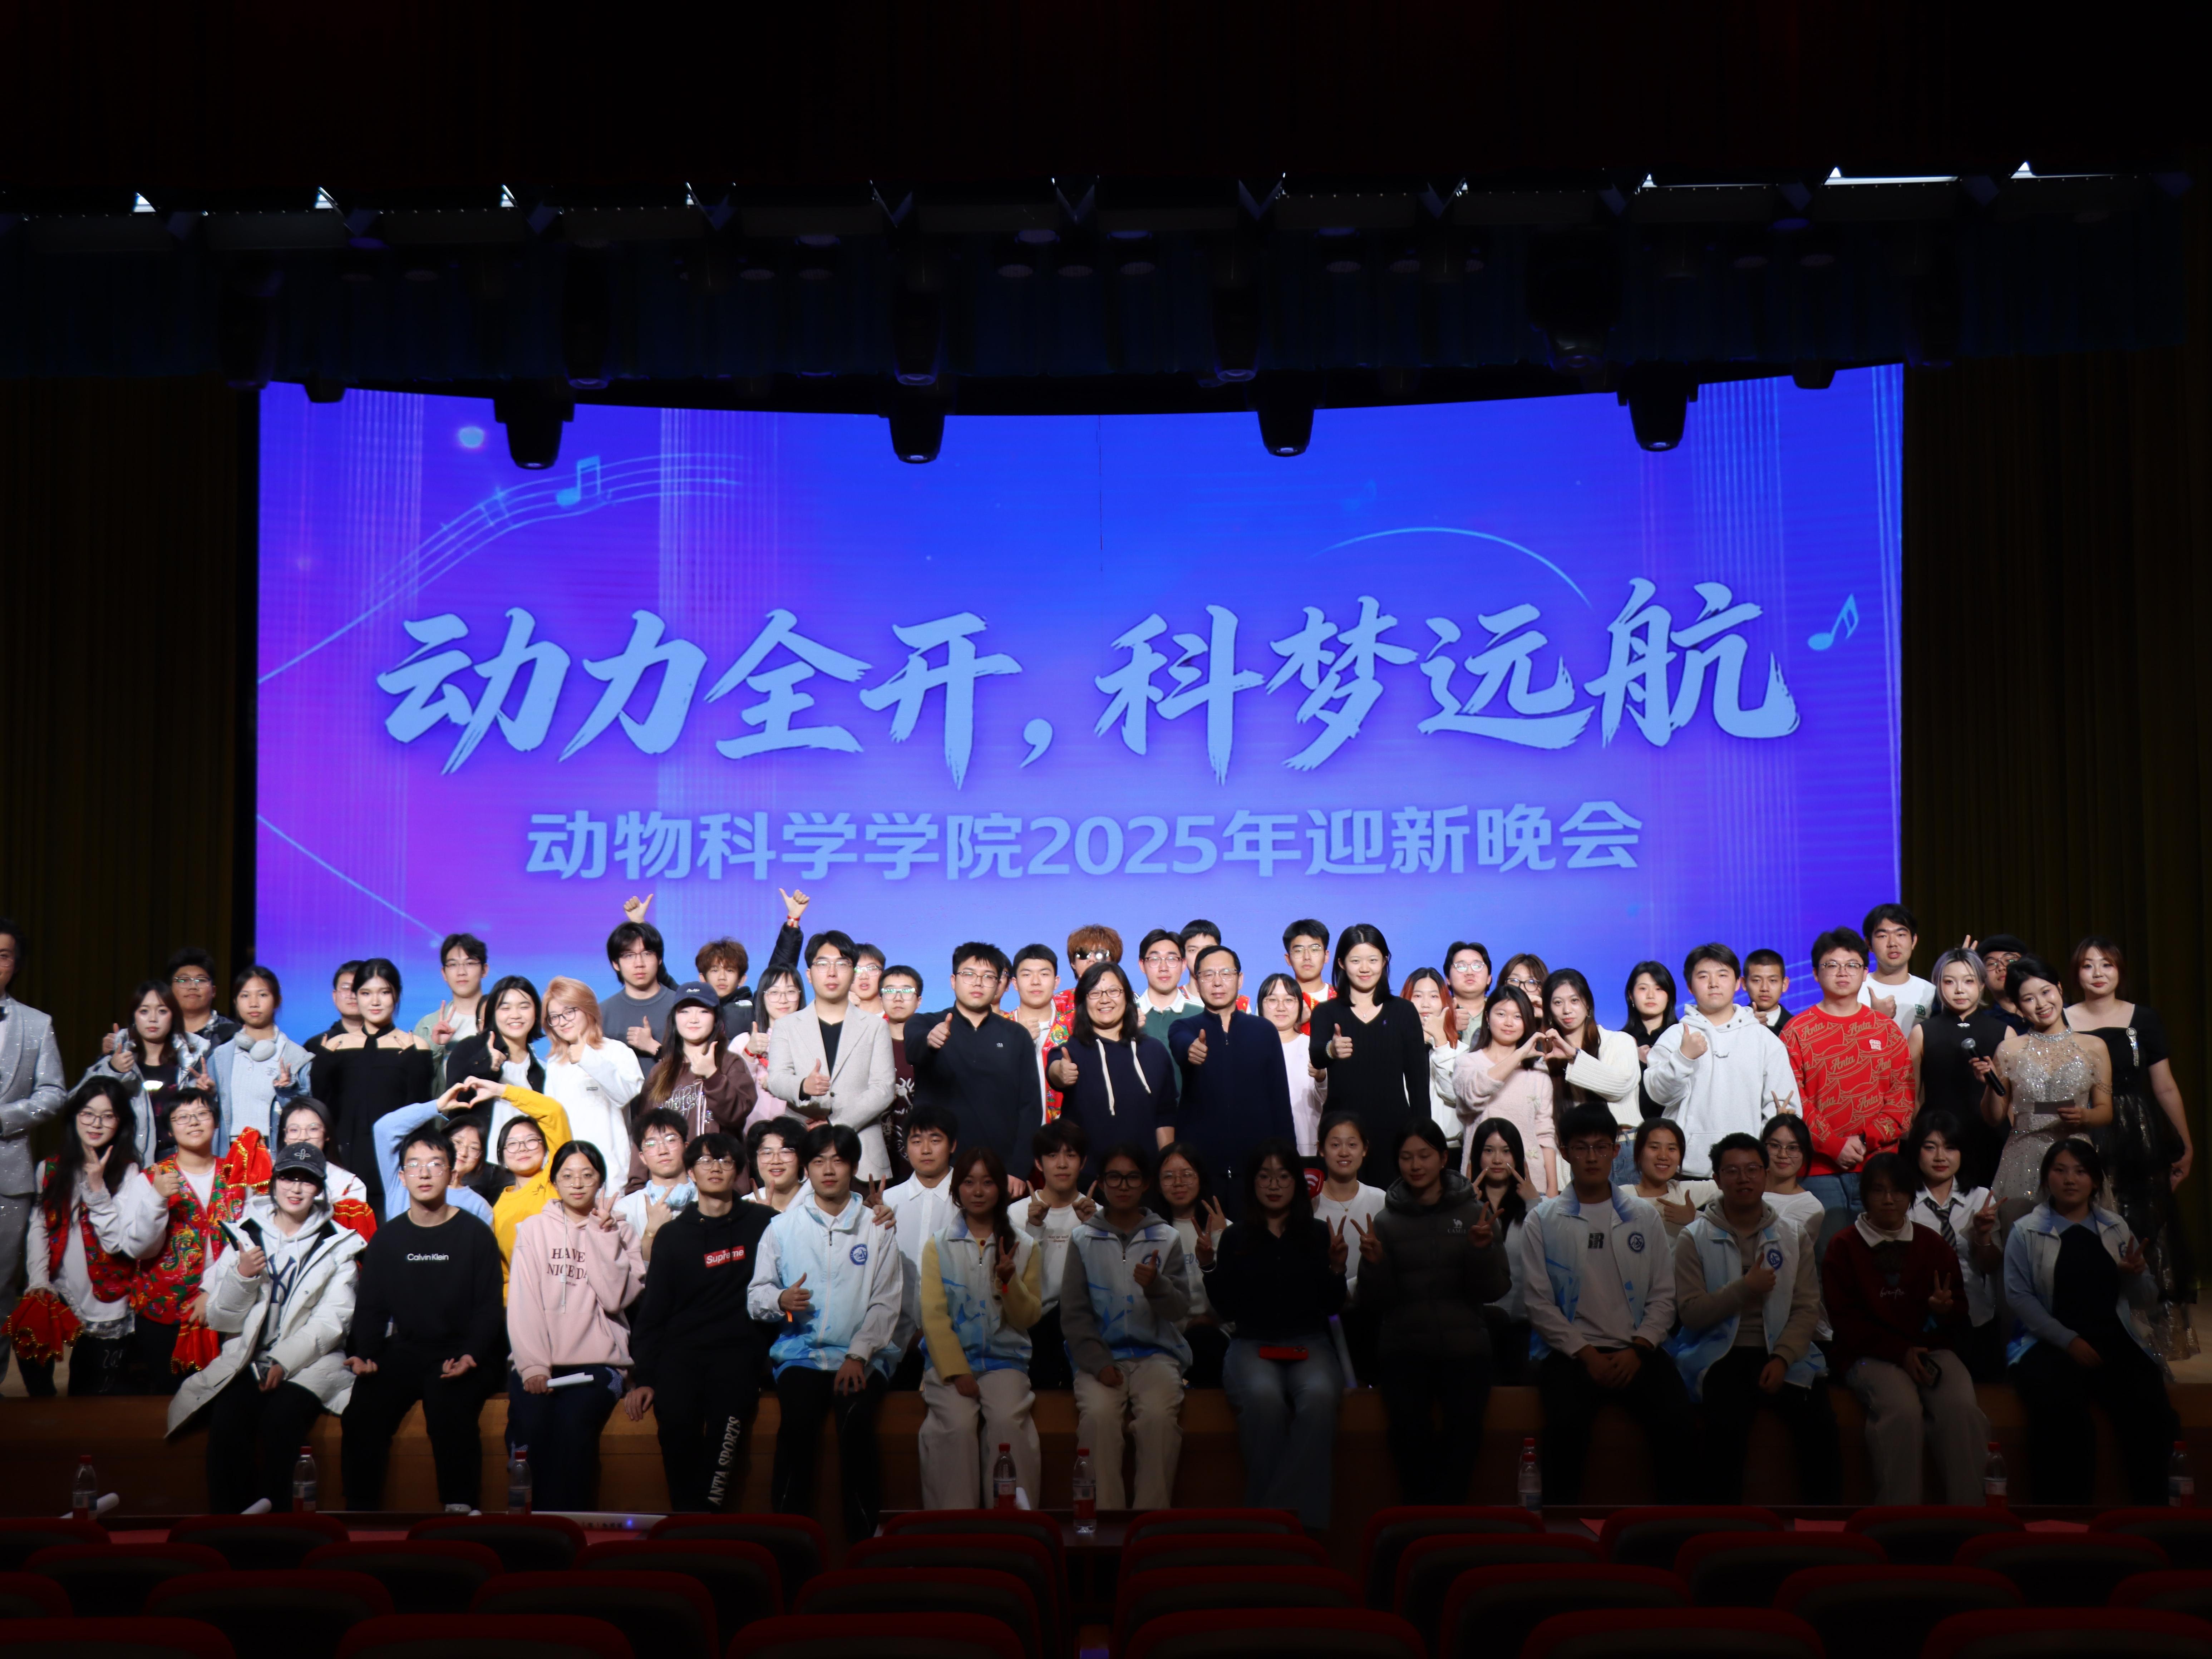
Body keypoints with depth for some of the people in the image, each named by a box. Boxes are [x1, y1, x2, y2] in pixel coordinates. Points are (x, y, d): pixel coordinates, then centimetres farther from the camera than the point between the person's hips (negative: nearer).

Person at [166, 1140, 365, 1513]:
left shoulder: (337, 1245, 8)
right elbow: (221, 1320, 10)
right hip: (248, 1359, 2)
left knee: (281, 1416, -32)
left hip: (309, 1361, -1)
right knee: (226, 1420, -28)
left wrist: (284, 1362, -15)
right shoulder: (246, 1234, 12)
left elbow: (331, 1321, -2)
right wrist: (242, 1276, -9)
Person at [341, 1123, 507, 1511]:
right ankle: (361, 1512, -9)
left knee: (449, 1411, -33)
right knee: (360, 1416, -22)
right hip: (405, 1349, 3)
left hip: (463, 1353, -3)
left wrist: (471, 1355, -18)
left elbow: (490, 1307, 0)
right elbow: (370, 1307, 13)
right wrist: (363, 1354, -7)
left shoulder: (475, 1235, 3)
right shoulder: (387, 1239, 12)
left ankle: (459, 1510, -23)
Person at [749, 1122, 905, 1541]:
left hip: (863, 1356, -1)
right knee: (799, 1420, -29)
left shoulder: (877, 1228, 10)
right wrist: (781, 1300, -12)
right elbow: (756, 1294, 12)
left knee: (856, 1418, -30)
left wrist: (858, 1356, -10)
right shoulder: (782, 1228, 14)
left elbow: (886, 1305, 4)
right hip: (800, 1353, 1)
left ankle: (863, 1538, -23)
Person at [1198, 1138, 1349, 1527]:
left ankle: (1300, 1513, -31)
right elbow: (1229, 1309, 6)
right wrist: (1209, 1268, -8)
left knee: (1319, 1396, -35)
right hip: (1253, 1345, 0)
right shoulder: (1236, 1238, 11)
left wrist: (1337, 1269, -11)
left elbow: (1332, 1307, 6)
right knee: (1263, 1397, -35)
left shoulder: (1318, 1235, 10)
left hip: (1309, 1344, 0)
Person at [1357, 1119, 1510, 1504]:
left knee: (1465, 1425, -28)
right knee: (1410, 1426, -28)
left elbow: (1493, 1291, 1)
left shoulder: (1475, 1214, 7)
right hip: (1404, 1346, 0)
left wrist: (1484, 1249, -16)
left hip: (1464, 1346, 0)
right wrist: (1374, 1263, -15)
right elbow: (1377, 1301, 4)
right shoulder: (1387, 1222, 7)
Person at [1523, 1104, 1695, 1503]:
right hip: (1571, 1352, -2)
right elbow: (1539, 1303, 1)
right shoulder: (1543, 1221, 7)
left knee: (1679, 1425, -24)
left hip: (1637, 1351, 2)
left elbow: (1663, 1296, 10)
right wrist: (1587, 1355, -9)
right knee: (1566, 1424, -32)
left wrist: (1638, 1350, -6)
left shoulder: (1644, 1217, 14)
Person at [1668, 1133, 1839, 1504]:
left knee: (1820, 1423, -25)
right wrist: (1745, 1289, -13)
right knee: (1727, 1425, -33)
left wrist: (1782, 1358, -11)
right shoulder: (1695, 1239, 6)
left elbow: (1807, 1310, 6)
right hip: (1722, 1357, -2)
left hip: (1782, 1356, 3)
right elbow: (1692, 1313, -2)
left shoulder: (1793, 1238, 14)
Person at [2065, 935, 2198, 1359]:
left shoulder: (2144, 1018, 3)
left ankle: (2153, 1338, 13)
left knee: (2147, 1237, 3)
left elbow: (2166, 1088, 6)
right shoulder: (2062, 1023, 1)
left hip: (2141, 1146, 1)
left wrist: (2186, 1146, 7)